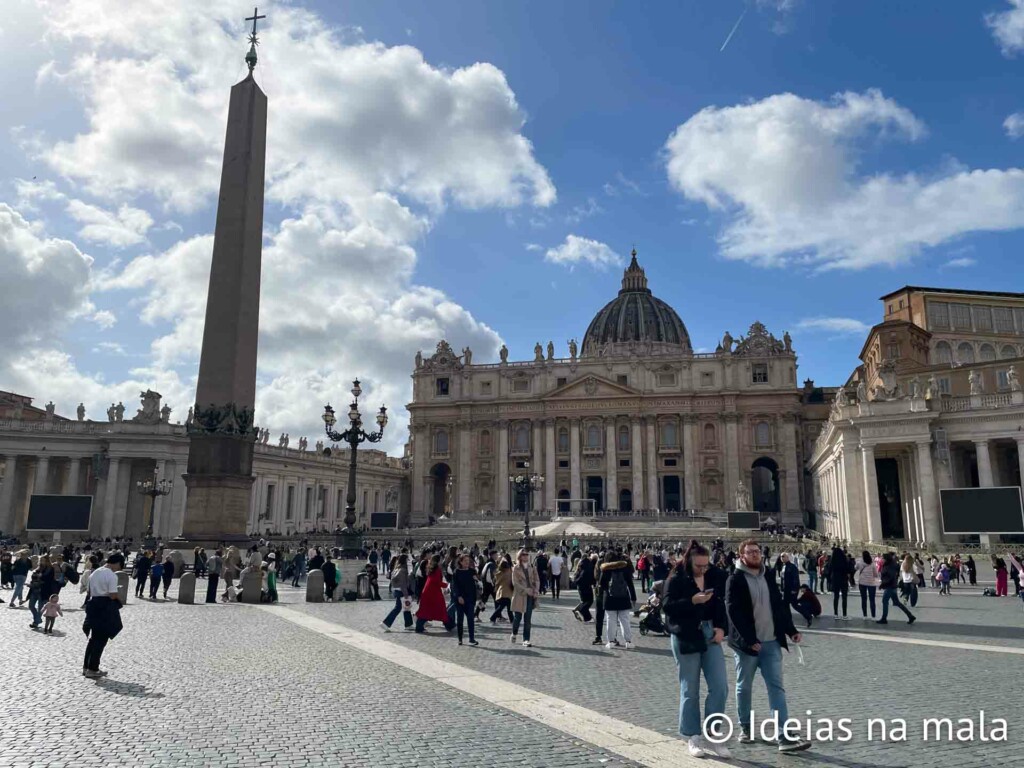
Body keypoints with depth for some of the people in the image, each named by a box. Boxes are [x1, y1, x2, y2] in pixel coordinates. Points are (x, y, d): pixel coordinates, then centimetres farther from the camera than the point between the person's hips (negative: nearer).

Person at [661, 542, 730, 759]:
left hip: (710, 636, 4)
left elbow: (723, 605, 10)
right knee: (690, 691, 5)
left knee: (720, 687, 0)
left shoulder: (715, 577, 3)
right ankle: (693, 737, 19)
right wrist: (692, 600, -27)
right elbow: (667, 606, -17)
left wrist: (722, 627, -5)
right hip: (686, 639, -4)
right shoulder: (676, 579, -9)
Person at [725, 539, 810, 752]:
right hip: (746, 643, -5)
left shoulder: (768, 578, 11)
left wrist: (791, 630, 5)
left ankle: (785, 737, -2)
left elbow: (780, 606, 15)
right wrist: (750, 639, -20)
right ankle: (745, 728, 26)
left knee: (776, 687, 0)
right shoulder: (735, 580, -10)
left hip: (771, 642, 5)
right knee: (744, 687, 9)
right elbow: (734, 612, -16)